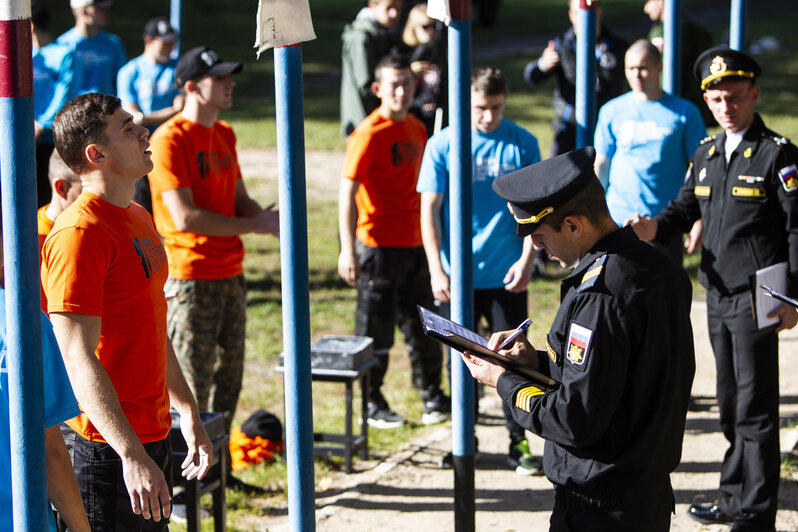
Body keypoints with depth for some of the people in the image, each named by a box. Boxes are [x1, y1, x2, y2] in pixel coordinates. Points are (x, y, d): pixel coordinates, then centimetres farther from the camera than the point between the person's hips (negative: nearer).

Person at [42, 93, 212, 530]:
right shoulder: (78, 233, -17)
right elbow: (79, 359, -22)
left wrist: (188, 413, 21)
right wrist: (132, 455, -26)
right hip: (104, 447, -9)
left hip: (151, 432, 9)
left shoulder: (138, 218, 13)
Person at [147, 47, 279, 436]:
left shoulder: (225, 134, 13)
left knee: (229, 374, 14)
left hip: (230, 272, 8)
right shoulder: (169, 140, -14)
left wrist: (267, 218, -5)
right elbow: (185, 218, -20)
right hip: (190, 278, -8)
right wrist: (252, 226, -14)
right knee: (192, 387, -3)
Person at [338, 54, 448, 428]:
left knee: (422, 326, 15)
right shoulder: (370, 133, -13)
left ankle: (432, 396, 26)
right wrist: (348, 250, -21)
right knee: (376, 330, 2)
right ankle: (372, 404, 14)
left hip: (414, 243, 7)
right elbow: (347, 192, -16)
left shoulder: (416, 128, 10)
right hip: (378, 245, -7)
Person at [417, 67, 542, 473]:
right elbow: (429, 210, 0)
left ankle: (519, 441, 16)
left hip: (506, 276, 0)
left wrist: (527, 259, -8)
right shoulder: (442, 145, -2)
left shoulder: (522, 144, 0)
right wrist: (436, 270, -7)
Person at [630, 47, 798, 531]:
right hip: (718, 295, 7)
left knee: (755, 409, -3)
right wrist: (656, 228, -6)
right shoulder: (708, 152, 11)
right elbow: (687, 207, 16)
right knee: (731, 404, 15)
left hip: (757, 299, -7)